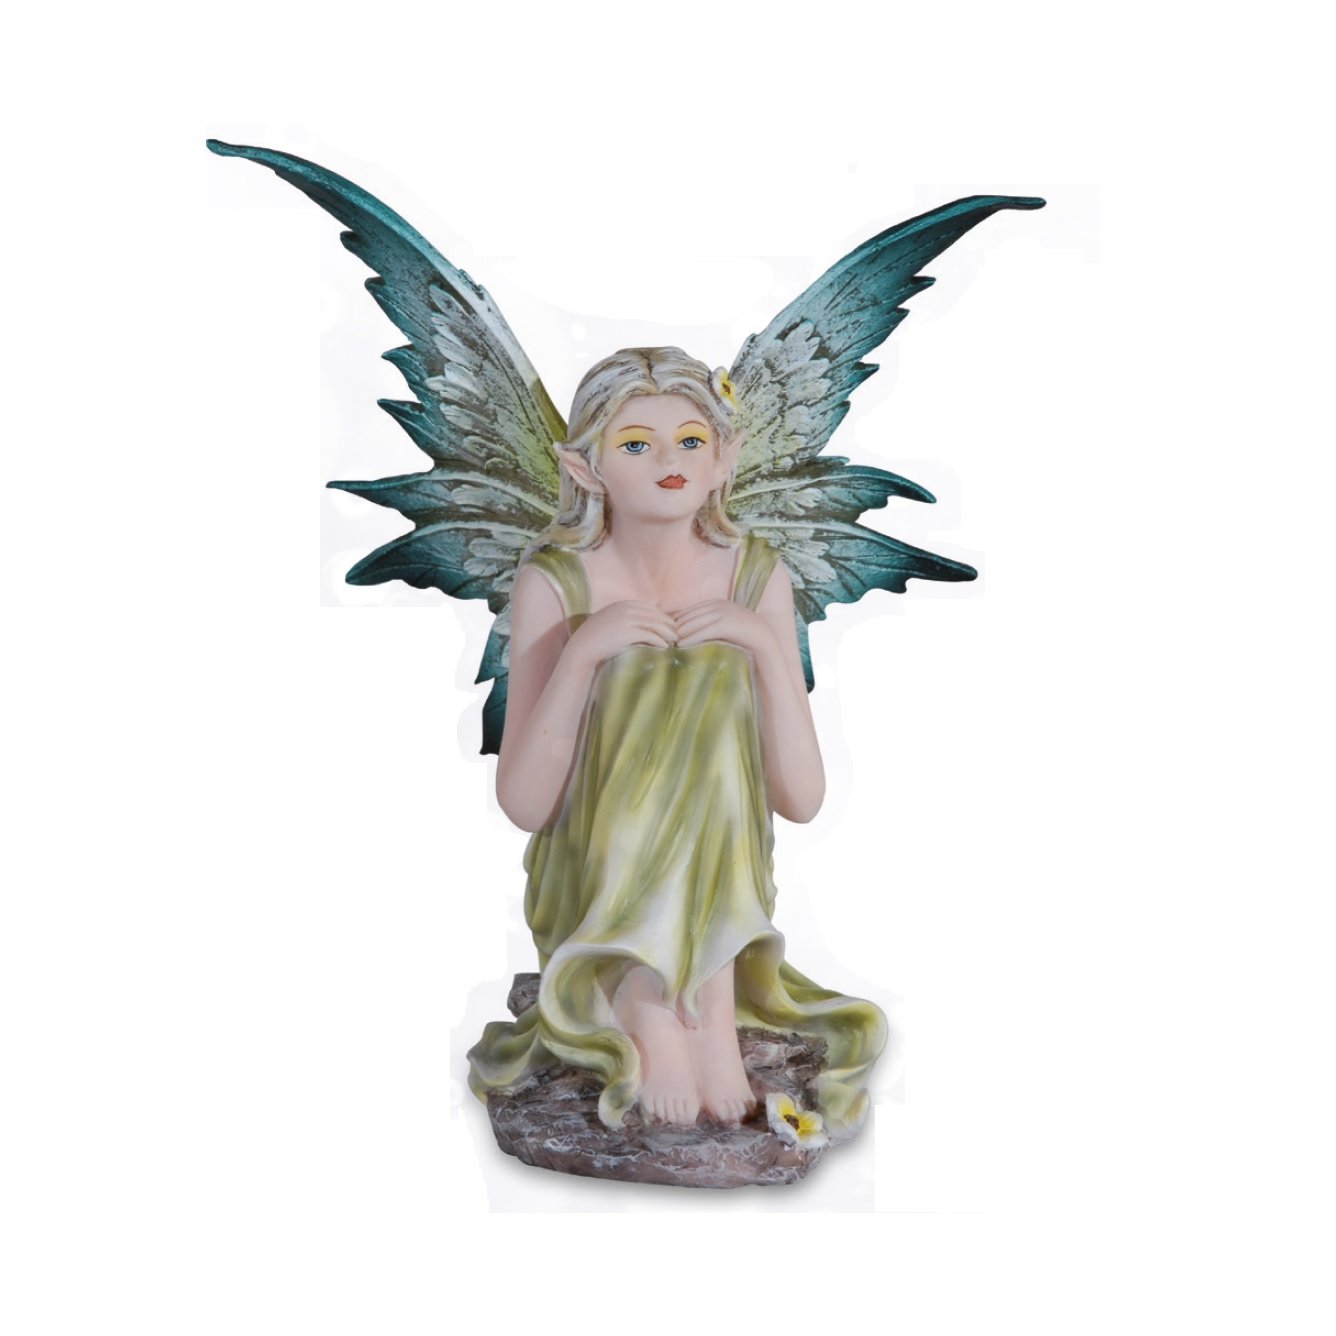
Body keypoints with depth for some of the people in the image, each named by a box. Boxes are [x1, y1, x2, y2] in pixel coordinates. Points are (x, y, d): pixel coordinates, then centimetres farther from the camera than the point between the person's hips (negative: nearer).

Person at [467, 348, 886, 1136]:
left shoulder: (758, 576, -5)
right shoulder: (555, 582, -10)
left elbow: (802, 799, -9)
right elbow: (523, 804, -14)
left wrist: (765, 645, -21)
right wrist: (583, 651, -26)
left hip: (724, 895, 1)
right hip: (591, 887, -1)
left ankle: (657, 1009, -17)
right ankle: (709, 1029, -17)